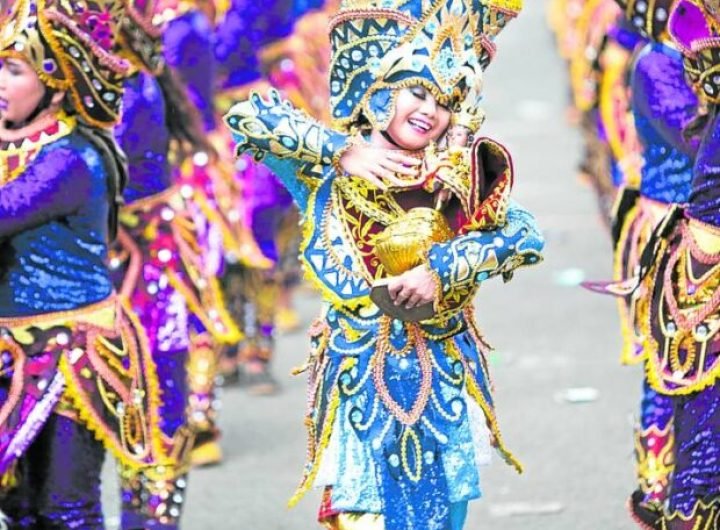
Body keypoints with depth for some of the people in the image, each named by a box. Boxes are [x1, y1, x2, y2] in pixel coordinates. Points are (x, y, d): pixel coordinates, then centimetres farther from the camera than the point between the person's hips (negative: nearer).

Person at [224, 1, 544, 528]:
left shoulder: (461, 180, 3)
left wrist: (440, 269, -21)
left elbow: (526, 236, -9)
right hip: (361, 380, -3)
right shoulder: (327, 175, -4)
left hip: (444, 382, 3)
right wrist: (342, 150, -18)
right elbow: (246, 117, -13)